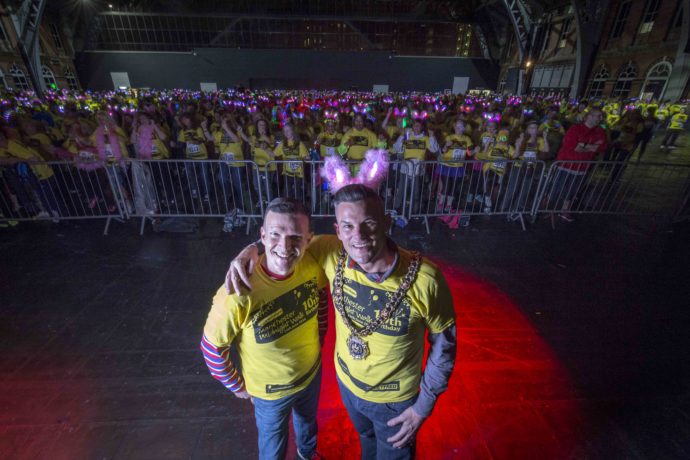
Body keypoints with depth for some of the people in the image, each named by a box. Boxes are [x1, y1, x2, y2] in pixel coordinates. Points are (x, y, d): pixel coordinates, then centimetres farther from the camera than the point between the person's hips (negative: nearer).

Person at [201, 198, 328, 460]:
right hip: (270, 390, -4)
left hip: (312, 372, 4)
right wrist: (237, 386, -6)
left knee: (308, 420, 36)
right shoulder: (237, 295, -38)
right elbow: (212, 348, -20)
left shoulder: (312, 266, -26)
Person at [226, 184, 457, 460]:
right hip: (347, 382, 4)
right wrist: (252, 248, -23)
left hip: (394, 398, -3)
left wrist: (423, 406, -10)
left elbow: (443, 344, -16)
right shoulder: (333, 255, -25)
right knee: (366, 438, 36)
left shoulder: (425, 279, -33)